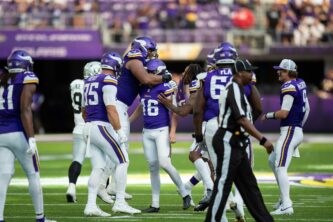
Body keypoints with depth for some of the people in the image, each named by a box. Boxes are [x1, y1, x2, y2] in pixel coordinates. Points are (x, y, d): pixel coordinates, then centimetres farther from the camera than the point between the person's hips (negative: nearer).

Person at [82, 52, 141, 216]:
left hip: (88, 128, 8)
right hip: (102, 127, -8)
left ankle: (91, 205, 0)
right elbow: (111, 109, -18)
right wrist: (120, 131, -16)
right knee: (122, 161, 1)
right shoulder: (109, 81, -11)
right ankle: (120, 203, 0)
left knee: (98, 167, 8)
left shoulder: (89, 81, 16)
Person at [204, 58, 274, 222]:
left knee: (248, 184, 11)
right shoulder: (234, 90, -15)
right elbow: (242, 120, -22)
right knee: (223, 183, -7)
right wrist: (263, 140, -23)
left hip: (237, 144, 11)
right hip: (228, 142, -11)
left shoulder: (235, 89, 17)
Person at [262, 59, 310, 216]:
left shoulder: (289, 87, -16)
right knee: (273, 161, 24)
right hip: (298, 130, 10)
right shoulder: (300, 84, 12)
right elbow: (307, 108, 21)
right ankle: (284, 197, 27)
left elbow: (283, 113, -21)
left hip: (289, 131, -10)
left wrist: (268, 116, -4)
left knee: (280, 168, -14)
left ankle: (286, 206, -20)